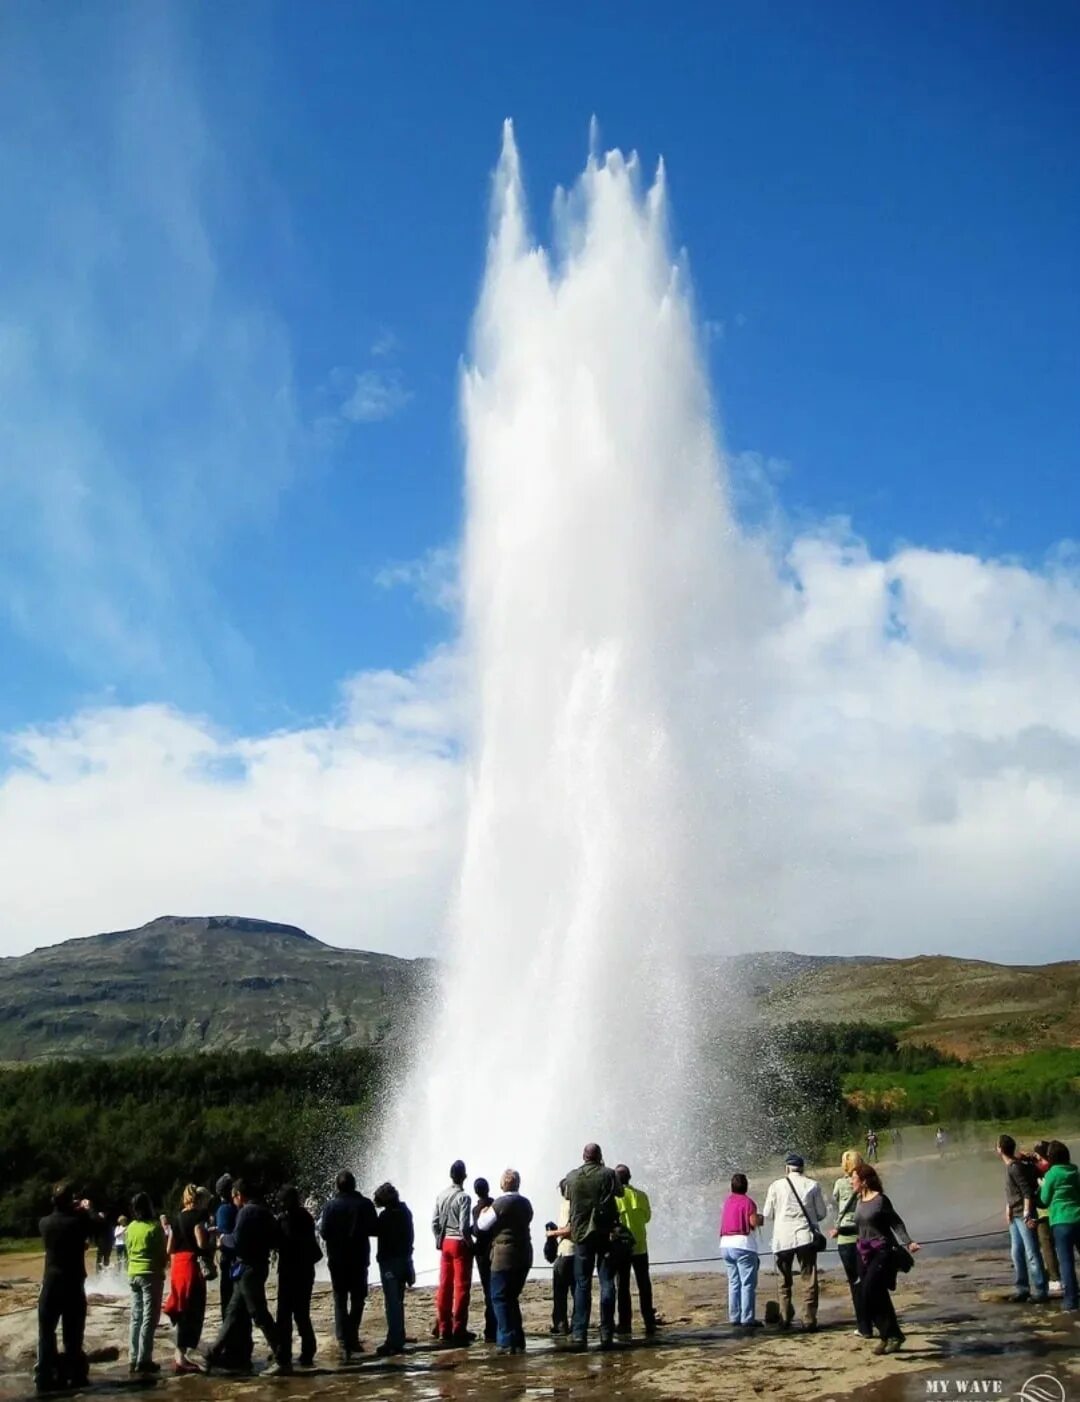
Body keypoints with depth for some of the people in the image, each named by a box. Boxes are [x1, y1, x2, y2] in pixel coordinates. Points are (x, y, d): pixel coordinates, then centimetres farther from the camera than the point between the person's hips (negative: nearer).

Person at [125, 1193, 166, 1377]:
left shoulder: (130, 1228, 6)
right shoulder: (155, 1227, -12)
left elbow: (127, 1253, 12)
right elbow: (163, 1254, -9)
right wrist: (162, 1267, 7)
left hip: (133, 1275, 6)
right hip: (151, 1274, -6)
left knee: (136, 1318, 12)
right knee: (149, 1318, -3)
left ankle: (133, 1360, 14)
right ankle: (143, 1361, -5)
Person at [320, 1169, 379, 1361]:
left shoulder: (331, 1206, -10)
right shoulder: (365, 1204, -5)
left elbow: (324, 1232, -12)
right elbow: (375, 1229, -2)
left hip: (337, 1259, -1)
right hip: (359, 1258, 1)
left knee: (340, 1300, 6)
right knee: (357, 1298, 16)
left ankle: (343, 1340, -7)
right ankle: (352, 1337, 15)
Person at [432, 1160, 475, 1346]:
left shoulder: (441, 1196, 3)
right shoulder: (464, 1197, -15)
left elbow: (434, 1223, 4)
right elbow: (464, 1226, -19)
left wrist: (439, 1241, 14)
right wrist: (469, 1243, -4)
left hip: (445, 1243, 6)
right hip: (460, 1244, -6)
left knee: (444, 1287, 11)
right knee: (461, 1288, 1)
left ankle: (443, 1328, 17)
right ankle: (458, 1329, 2)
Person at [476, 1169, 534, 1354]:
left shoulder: (500, 1203, -12)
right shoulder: (525, 1204, 8)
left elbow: (483, 1225, -6)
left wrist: (483, 1214, 15)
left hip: (504, 1256, -7)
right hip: (524, 1255, 7)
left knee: (500, 1298, 1)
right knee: (512, 1298, 17)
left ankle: (507, 1341, -3)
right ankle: (517, 1341, 17)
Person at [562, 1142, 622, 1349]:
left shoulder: (571, 1176, -2)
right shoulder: (608, 1174, -8)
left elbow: (565, 1193, 17)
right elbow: (620, 1192, 10)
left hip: (581, 1235, 1)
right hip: (605, 1234, -1)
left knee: (582, 1285, 7)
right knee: (607, 1283, 5)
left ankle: (579, 1334, 2)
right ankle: (606, 1334, 2)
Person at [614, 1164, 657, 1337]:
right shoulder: (641, 1195, -1)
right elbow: (647, 1216, 11)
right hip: (640, 1246, 2)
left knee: (622, 1287, 5)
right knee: (644, 1286, 10)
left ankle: (624, 1326, 4)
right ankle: (649, 1325, 9)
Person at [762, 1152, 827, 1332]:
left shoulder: (776, 1186, 1)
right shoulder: (812, 1185, 1)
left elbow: (768, 1214, 5)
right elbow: (821, 1213, 6)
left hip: (782, 1238, 1)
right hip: (806, 1236, 0)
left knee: (784, 1280, 15)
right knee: (808, 1280, 5)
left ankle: (785, 1319, 14)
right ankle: (808, 1321, 0)